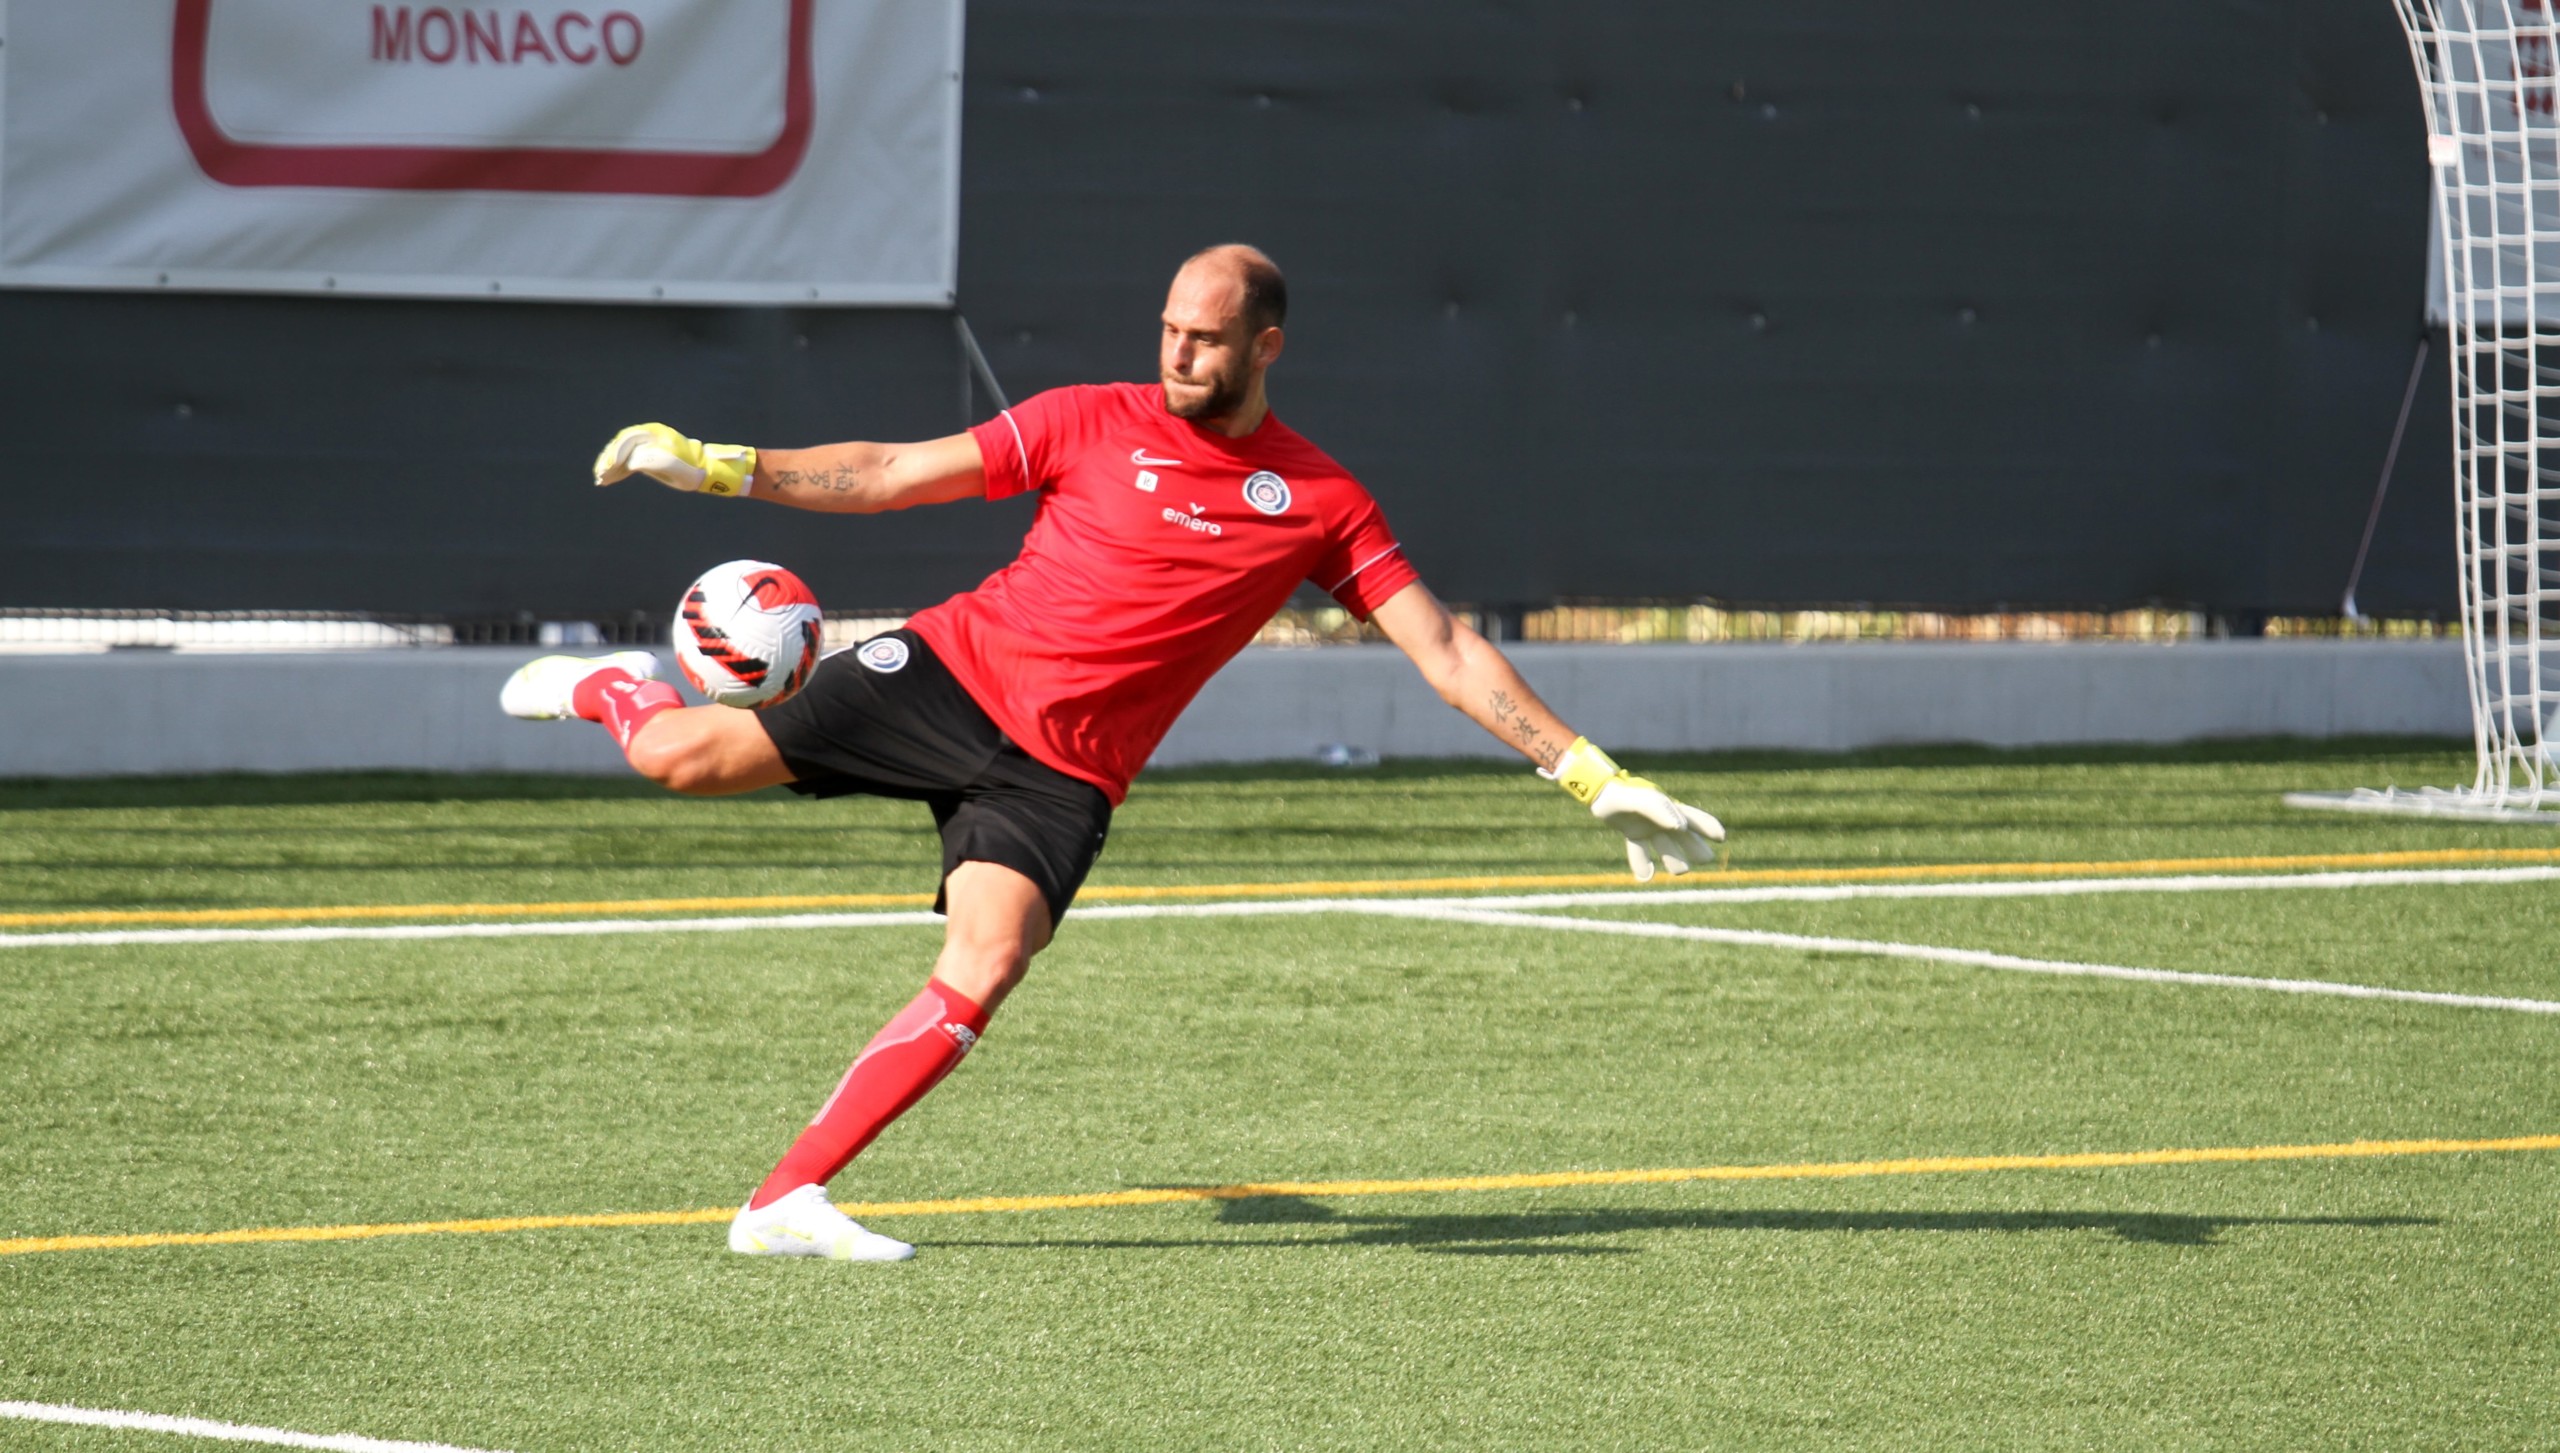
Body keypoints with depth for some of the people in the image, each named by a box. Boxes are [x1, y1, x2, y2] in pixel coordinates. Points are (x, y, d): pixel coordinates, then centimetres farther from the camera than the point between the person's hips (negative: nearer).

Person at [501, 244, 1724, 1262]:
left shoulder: (1317, 504, 4)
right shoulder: (1097, 424, 3)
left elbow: (1446, 652, 4)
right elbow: (895, 475, 5)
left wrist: (1589, 774, -3)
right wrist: (719, 468, -3)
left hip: (1061, 771, 0)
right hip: (956, 670, 0)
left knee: (982, 975, -25)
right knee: (683, 757, -16)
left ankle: (786, 1200, -18)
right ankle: (615, 689, 24)